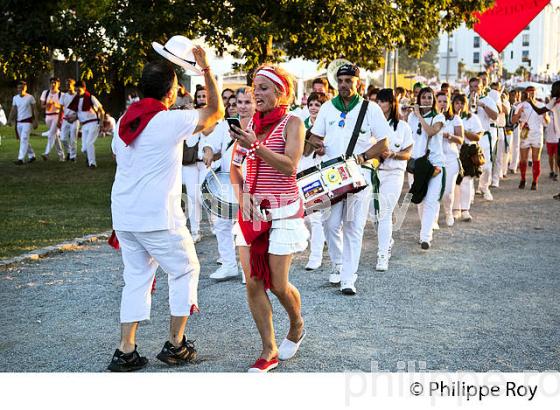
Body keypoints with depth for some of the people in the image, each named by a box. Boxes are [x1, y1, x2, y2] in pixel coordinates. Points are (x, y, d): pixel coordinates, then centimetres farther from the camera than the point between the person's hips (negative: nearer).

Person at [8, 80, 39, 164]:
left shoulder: (30, 97, -5)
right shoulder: (15, 98, 7)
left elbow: (35, 110, -2)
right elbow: (13, 110, 9)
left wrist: (36, 121, -7)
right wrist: (10, 120, -3)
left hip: (27, 122, -6)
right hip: (18, 122, 6)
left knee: (24, 140, -15)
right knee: (25, 140, 13)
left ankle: (21, 159, -20)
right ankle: (31, 156, 29)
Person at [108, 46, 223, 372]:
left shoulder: (125, 121, 8)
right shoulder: (172, 121, -13)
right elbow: (216, 111, -2)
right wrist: (206, 69, 3)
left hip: (124, 216, 7)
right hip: (158, 218, -7)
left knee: (137, 278, 14)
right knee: (186, 271, 12)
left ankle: (126, 351, 10)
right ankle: (176, 345, 14)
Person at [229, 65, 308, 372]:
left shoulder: (292, 123, -6)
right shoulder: (250, 123, 8)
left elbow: (290, 166, -19)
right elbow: (235, 167, 12)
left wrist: (255, 146, -27)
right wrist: (242, 194, -5)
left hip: (281, 211, -5)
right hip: (251, 210, 5)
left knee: (278, 285, -2)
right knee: (253, 282, 0)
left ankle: (297, 327, 30)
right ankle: (268, 351, 11)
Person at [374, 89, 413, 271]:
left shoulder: (402, 126, 3)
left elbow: (407, 154, 3)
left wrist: (392, 154, -15)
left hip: (393, 174, -3)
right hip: (372, 172, 3)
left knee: (384, 213, -9)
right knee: (375, 212, 6)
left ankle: (383, 255, -5)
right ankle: (388, 241, 33)